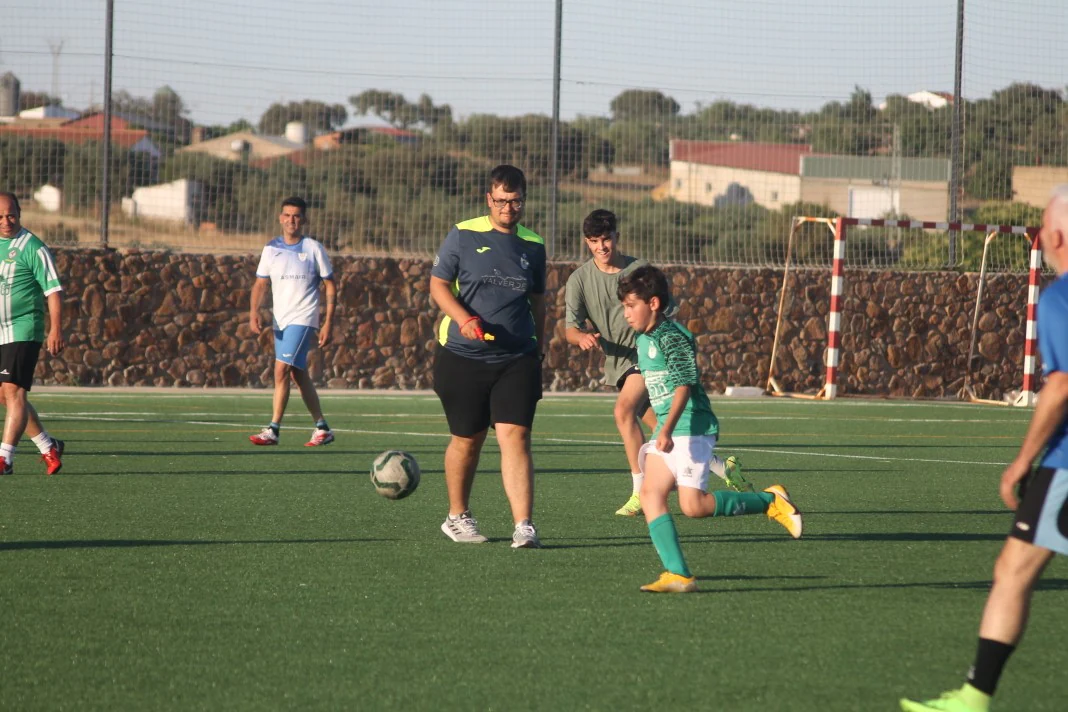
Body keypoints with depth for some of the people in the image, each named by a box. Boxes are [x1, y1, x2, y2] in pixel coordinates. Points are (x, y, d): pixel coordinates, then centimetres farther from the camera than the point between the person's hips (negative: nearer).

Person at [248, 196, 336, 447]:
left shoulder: (314, 249, -2)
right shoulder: (271, 248, 8)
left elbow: (330, 287, 1)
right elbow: (260, 284, 7)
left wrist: (328, 323, -6)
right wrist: (253, 312, -10)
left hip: (303, 318, -5)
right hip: (280, 320, 5)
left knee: (282, 370, -16)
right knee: (298, 375, 11)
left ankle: (273, 430, -15)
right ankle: (322, 428, 21)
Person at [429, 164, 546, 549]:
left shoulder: (533, 245, 10)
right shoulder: (463, 235, 0)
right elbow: (438, 284, 0)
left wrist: (539, 349, 16)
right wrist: (464, 319, -16)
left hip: (518, 359, 1)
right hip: (463, 357, -1)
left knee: (515, 436, -12)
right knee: (467, 439, 9)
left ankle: (524, 525, -17)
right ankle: (457, 516, 30)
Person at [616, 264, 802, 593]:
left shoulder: (672, 337, -13)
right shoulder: (642, 340, 16)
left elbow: (684, 384, -21)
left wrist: (668, 429, -30)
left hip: (692, 430, -9)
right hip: (666, 432, 9)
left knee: (693, 505, -16)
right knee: (650, 494, -8)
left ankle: (770, 501, 2)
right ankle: (678, 574, -12)